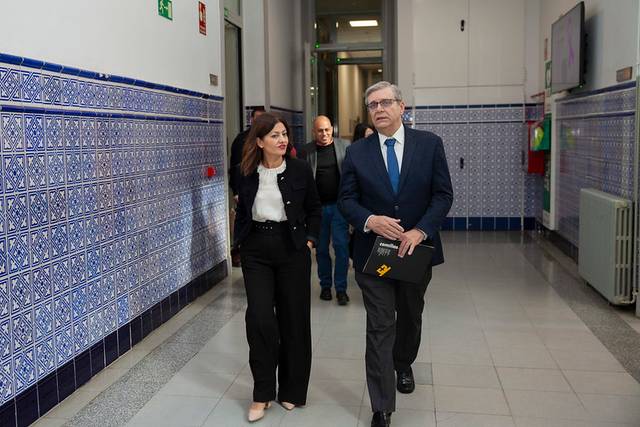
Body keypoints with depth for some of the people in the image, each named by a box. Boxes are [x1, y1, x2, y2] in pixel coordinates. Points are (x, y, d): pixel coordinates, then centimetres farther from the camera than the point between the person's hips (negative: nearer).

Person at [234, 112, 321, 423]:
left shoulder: (300, 169, -4)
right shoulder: (247, 172, 0)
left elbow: (314, 209, 6)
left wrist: (309, 241, -1)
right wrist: (240, 241, 7)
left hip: (291, 248, -1)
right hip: (256, 250, 1)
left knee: (294, 318, 6)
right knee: (259, 318, -7)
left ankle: (291, 390, 23)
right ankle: (263, 393, 9)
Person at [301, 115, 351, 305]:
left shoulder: (345, 146, 1)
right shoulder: (307, 151, 1)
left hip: (339, 204, -1)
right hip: (317, 206, 1)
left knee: (341, 246, -2)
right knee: (321, 248, 10)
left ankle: (341, 288, 9)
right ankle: (325, 285, 25)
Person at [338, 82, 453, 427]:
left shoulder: (429, 144, -2)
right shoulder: (356, 152, -1)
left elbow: (443, 194, -5)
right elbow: (346, 199, -1)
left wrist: (420, 230, -18)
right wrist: (369, 220, -20)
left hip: (416, 248, 2)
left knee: (410, 317, 22)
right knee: (380, 328, -2)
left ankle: (403, 366, 52)